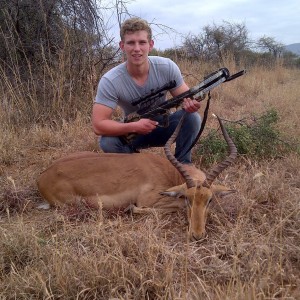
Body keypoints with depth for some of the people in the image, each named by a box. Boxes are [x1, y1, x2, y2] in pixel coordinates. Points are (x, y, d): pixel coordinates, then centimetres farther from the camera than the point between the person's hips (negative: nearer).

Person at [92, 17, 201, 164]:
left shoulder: (167, 67, -19)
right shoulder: (110, 81, -25)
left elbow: (185, 97, -10)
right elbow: (98, 125, -27)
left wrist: (190, 103, -36)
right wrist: (135, 126, -39)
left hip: (163, 126, 1)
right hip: (132, 132, -1)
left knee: (192, 118, -26)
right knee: (107, 142, -30)